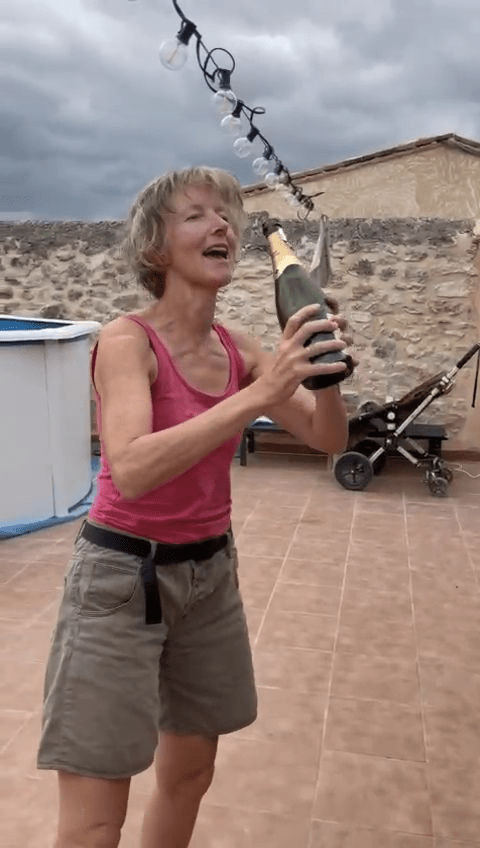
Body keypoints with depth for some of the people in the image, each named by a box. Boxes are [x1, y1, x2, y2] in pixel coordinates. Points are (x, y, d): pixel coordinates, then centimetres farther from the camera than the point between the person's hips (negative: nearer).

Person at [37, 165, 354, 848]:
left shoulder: (238, 349, 2)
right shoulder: (128, 340, -17)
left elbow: (329, 439, 1)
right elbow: (132, 472, -33)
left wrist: (325, 375, -19)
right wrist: (259, 394, -38)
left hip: (209, 571, 7)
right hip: (122, 574, -6)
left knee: (189, 775, 21)